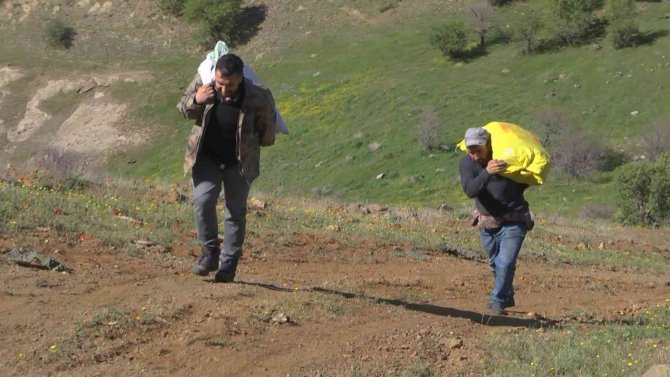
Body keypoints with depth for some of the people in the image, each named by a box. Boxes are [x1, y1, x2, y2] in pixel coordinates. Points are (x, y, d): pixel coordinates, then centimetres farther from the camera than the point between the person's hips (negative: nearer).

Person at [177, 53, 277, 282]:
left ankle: (229, 262, 20)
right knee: (202, 200, -16)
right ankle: (210, 252, 1)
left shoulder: (257, 98, -26)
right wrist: (195, 101, -24)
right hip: (206, 158, 1)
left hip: (239, 162, -1)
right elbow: (183, 109, -3)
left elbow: (267, 133, -5)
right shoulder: (202, 83, -20)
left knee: (236, 210, 6)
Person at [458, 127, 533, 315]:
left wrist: (514, 193, -7)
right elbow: (470, 190, -33)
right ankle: (507, 297, 39)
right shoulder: (466, 163, -14)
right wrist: (487, 173, -47)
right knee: (495, 264, 18)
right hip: (487, 222, 4)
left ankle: (498, 302, 0)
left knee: (505, 263, -16)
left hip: (513, 222, -4)